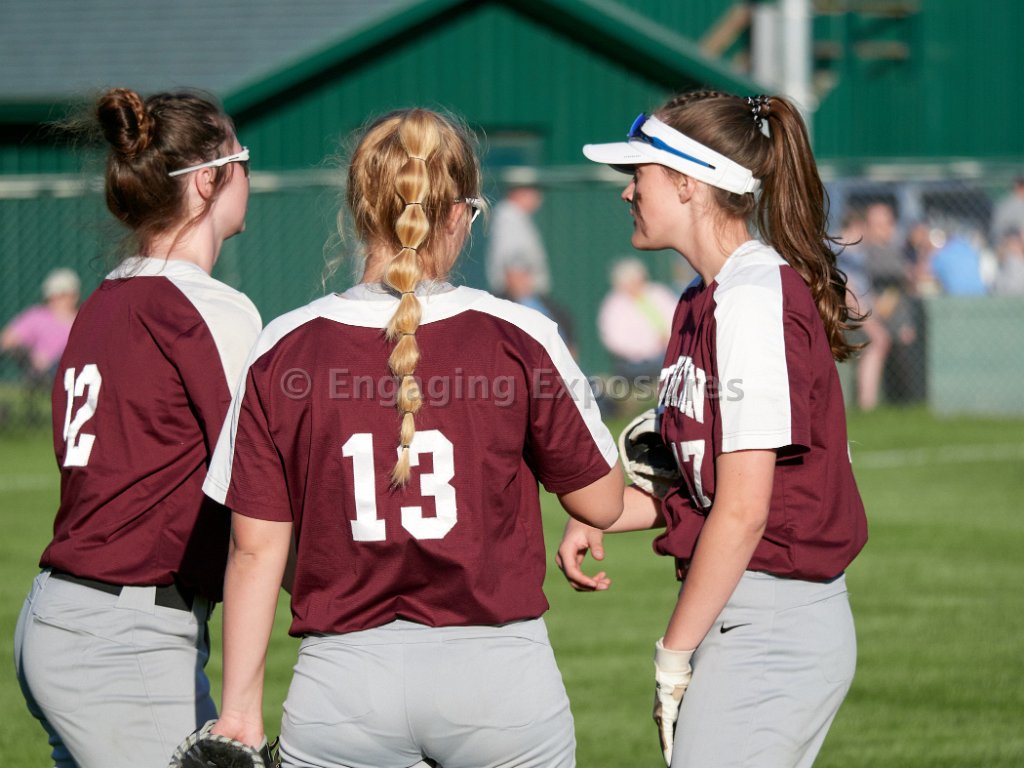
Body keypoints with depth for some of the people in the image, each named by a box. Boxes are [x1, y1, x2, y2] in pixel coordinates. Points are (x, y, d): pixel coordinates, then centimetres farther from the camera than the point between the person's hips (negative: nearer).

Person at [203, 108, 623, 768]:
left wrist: (241, 709, 6)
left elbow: (255, 549, 1)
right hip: (500, 679, -1)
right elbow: (602, 502, 6)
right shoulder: (520, 337, -4)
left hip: (343, 687, 1)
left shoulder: (284, 350, -1)